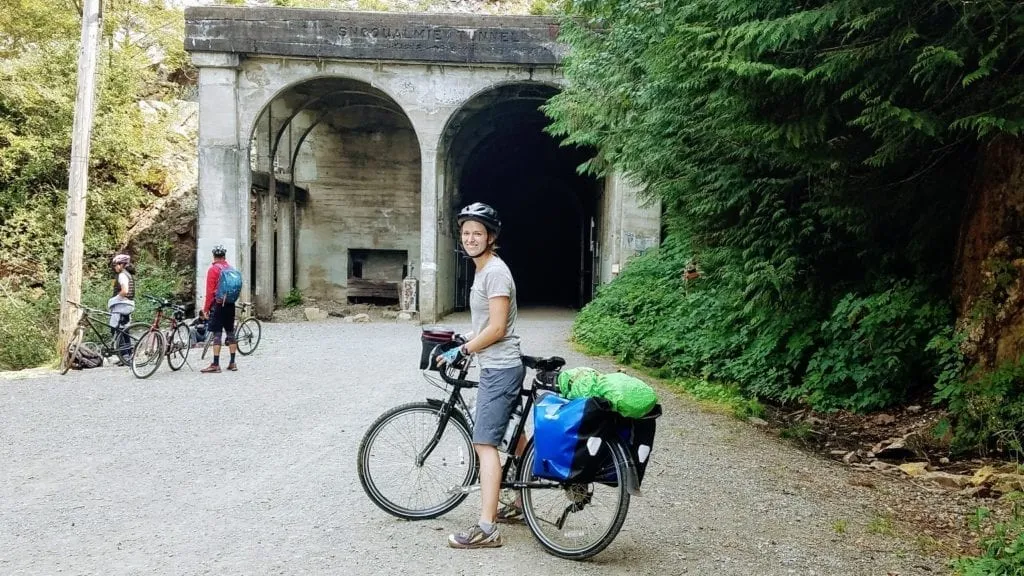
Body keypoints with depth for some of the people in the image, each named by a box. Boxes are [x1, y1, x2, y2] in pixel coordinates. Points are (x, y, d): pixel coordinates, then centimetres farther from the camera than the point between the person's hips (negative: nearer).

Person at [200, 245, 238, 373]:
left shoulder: (213, 269, -8)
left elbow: (210, 291, -11)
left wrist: (206, 308, -7)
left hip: (218, 305, -5)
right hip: (230, 304, 6)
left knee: (217, 334, -6)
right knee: (230, 333, 10)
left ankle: (215, 365, -8)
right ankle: (232, 363, 13)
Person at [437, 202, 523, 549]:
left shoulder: (495, 272, -16)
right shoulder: (483, 270, 14)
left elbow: (496, 329, -22)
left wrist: (460, 351, -14)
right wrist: (466, 348, 16)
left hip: (499, 368, -11)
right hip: (500, 367, 11)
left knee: (484, 443, -13)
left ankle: (486, 528, -14)